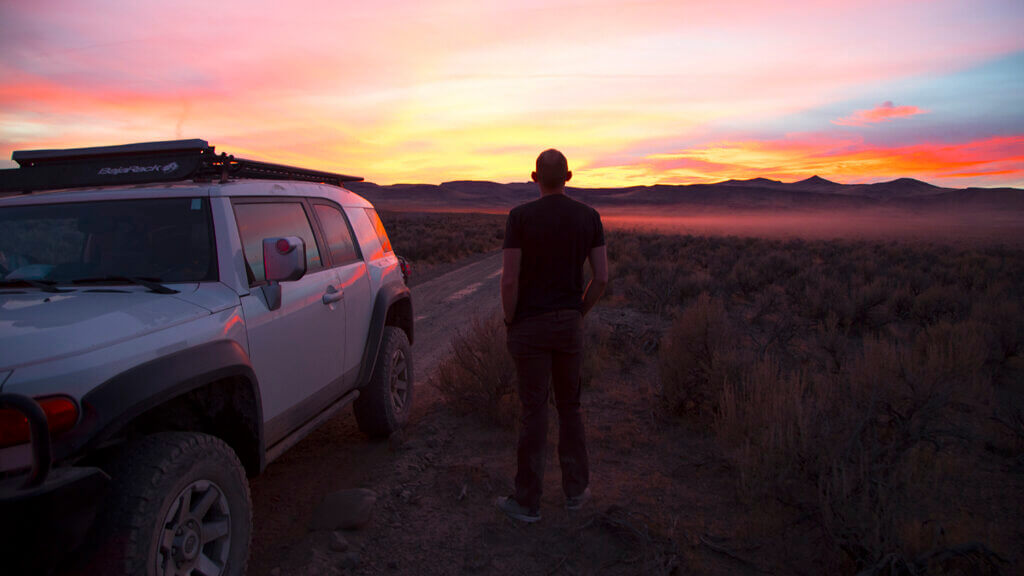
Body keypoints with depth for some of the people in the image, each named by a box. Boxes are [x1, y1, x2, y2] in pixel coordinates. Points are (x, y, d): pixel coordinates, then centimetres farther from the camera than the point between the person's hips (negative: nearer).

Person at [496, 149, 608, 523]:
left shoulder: (520, 216, -10)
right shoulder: (589, 217, 1)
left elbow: (509, 279, -15)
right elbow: (601, 277, -1)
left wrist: (509, 321, 0)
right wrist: (579, 312, 12)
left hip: (530, 325, -3)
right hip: (569, 325, 3)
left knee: (533, 411, 3)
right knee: (569, 407, 17)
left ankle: (528, 502, 15)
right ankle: (576, 490, 27)